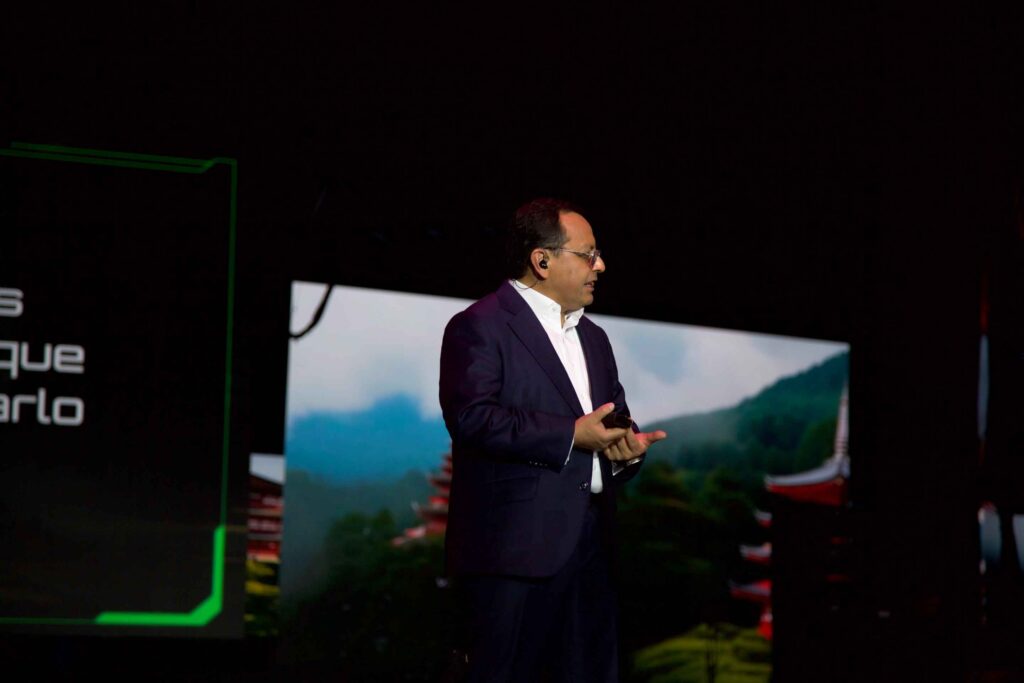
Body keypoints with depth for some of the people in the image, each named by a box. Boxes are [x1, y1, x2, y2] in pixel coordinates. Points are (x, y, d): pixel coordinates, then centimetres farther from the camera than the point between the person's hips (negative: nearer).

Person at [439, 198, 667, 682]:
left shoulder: (593, 338, 23)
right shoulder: (479, 327, -4)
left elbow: (614, 422, 25)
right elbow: (471, 417, -18)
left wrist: (626, 450, 0)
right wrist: (571, 435, -18)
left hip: (588, 549, 8)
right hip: (516, 550, -8)